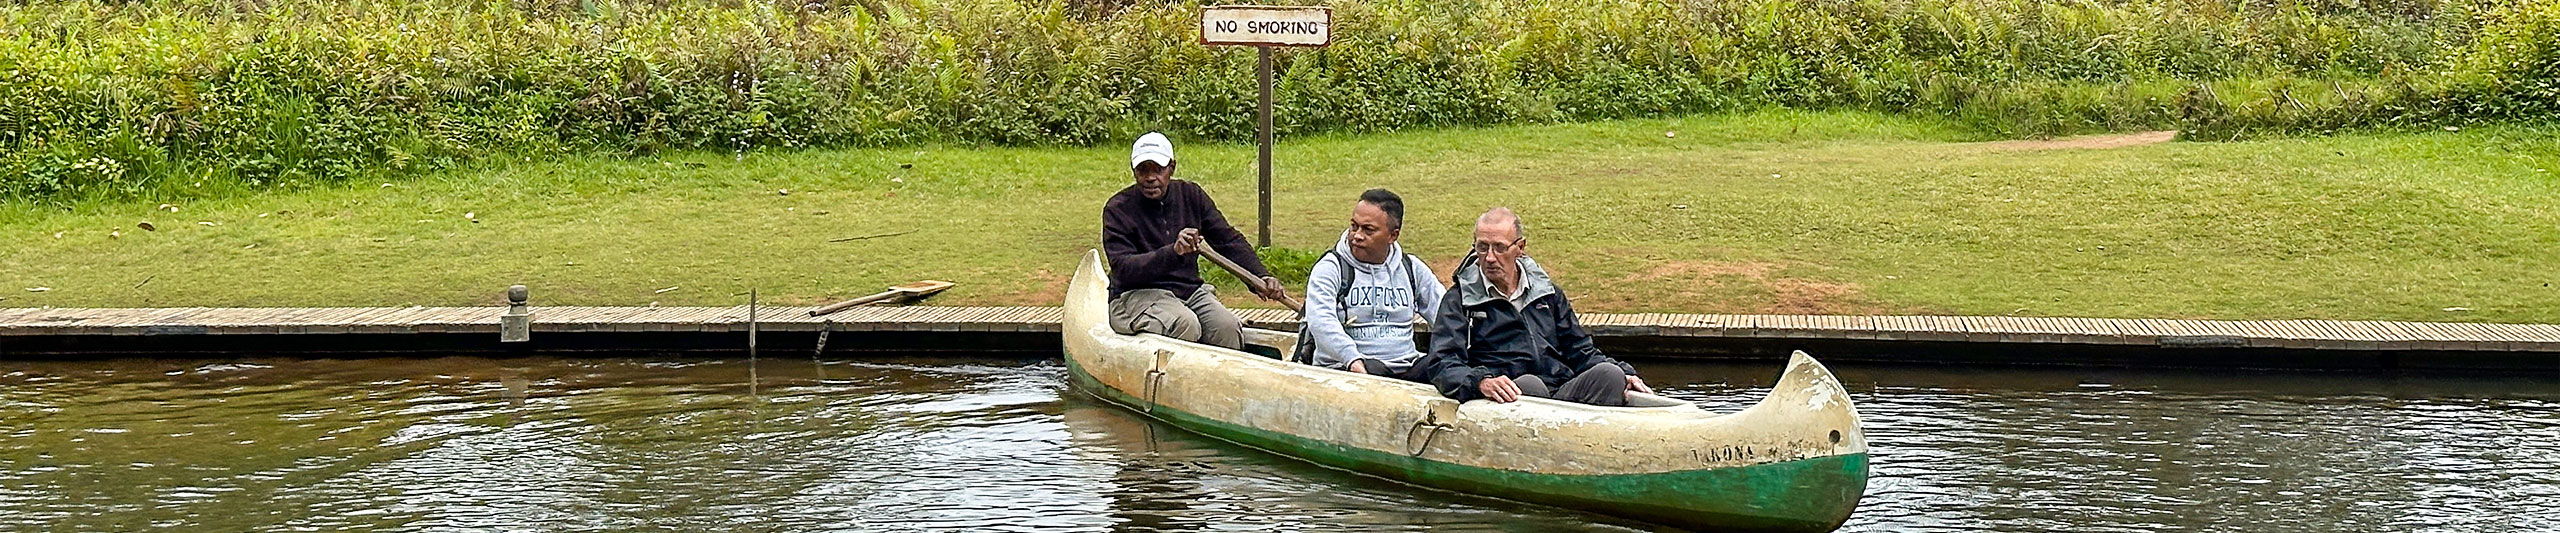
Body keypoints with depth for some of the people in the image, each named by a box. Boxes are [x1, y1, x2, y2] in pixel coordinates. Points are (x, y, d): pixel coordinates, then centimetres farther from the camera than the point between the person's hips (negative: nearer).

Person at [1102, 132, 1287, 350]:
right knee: (1185, 324, -34)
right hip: (1138, 295, -5)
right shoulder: (1118, 209, -8)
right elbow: (1122, 268, -20)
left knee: (1226, 326, -24)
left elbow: (1229, 240, 8)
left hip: (1189, 290, 5)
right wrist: (1173, 252, -34)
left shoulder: (1191, 195, 7)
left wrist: (1260, 277, -8)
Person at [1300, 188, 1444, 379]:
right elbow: (1321, 320, -16)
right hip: (1343, 369, -5)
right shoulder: (1330, 268, 1)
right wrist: (1352, 359, -33)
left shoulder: (1412, 269, 15)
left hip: (1405, 369, 5)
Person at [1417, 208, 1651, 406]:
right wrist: (1481, 382, -24)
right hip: (1513, 398, -4)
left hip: (1563, 391, 4)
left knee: (1609, 373, -24)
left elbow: (1580, 350, 29)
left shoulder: (1547, 292, 25)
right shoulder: (1460, 300, 11)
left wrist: (1624, 373, 10)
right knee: (1530, 384, -36)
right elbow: (1443, 364, -1)